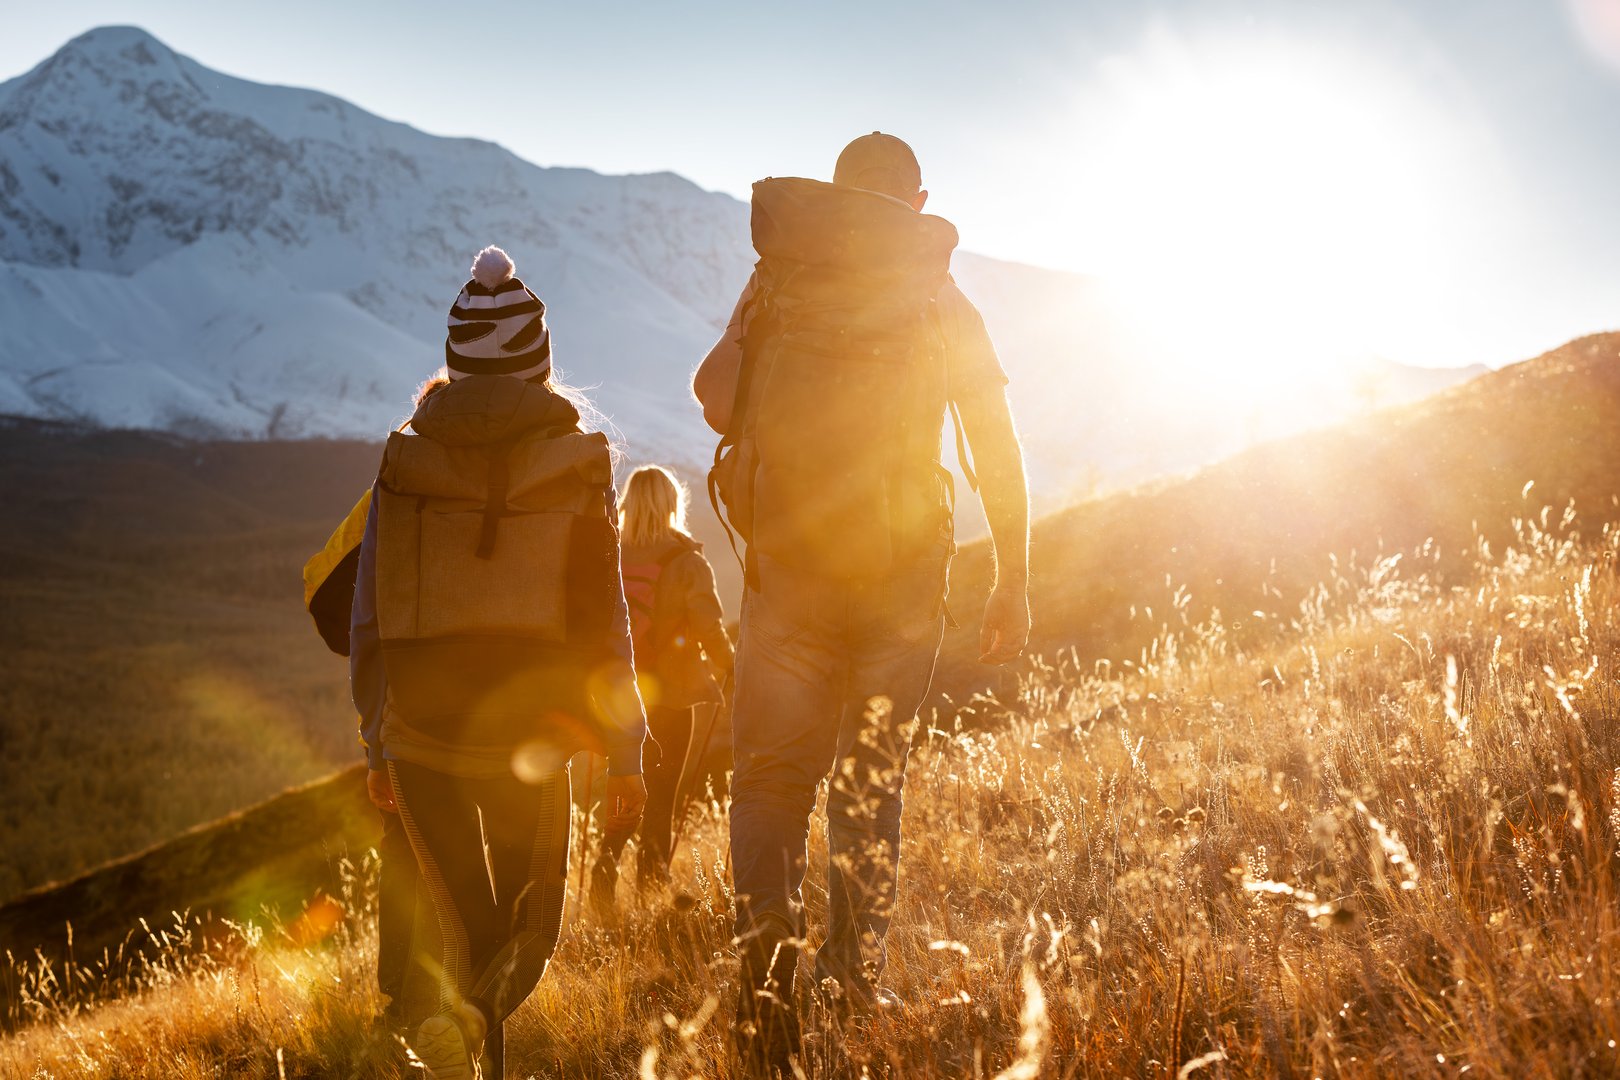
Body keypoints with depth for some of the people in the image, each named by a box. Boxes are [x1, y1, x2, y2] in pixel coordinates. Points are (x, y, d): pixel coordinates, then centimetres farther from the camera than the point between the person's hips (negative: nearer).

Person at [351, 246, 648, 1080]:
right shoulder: (575, 465, -2)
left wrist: (375, 743, 14)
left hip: (418, 728, 2)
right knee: (530, 919, 12)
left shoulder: (405, 461, 2)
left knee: (464, 923, 18)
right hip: (526, 729, -1)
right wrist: (625, 751, 4)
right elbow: (602, 620, -2)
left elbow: (369, 614, 4)